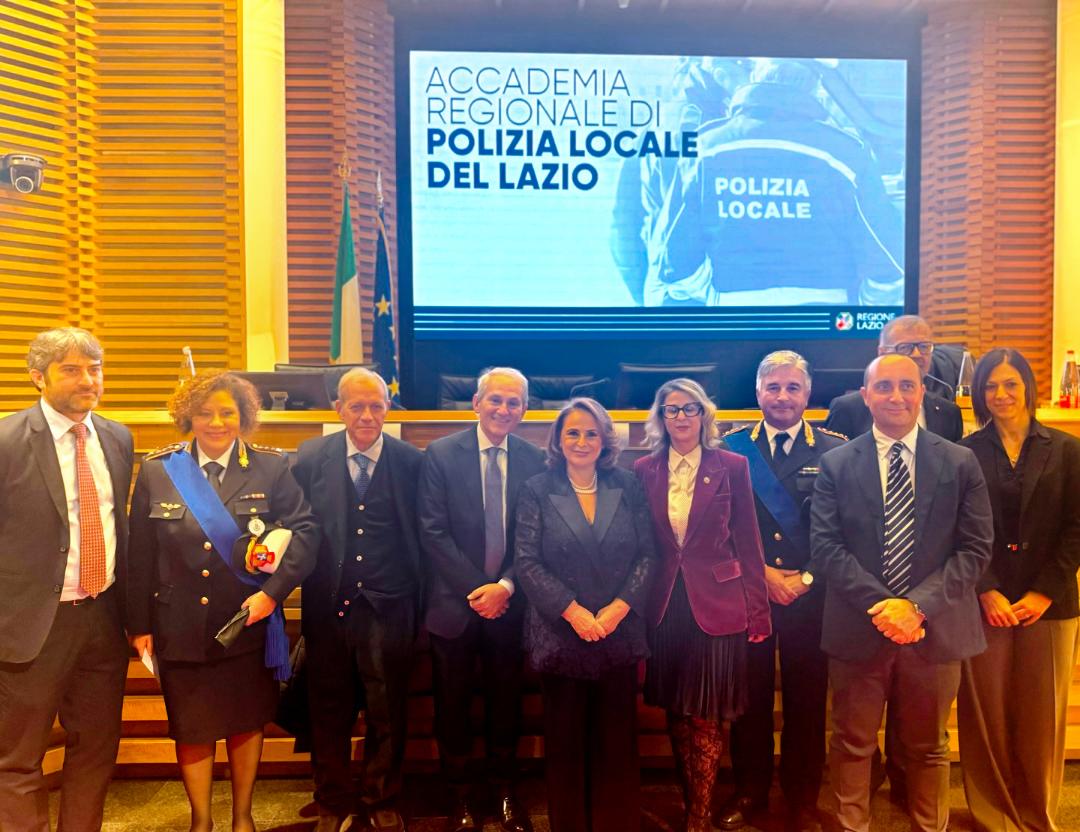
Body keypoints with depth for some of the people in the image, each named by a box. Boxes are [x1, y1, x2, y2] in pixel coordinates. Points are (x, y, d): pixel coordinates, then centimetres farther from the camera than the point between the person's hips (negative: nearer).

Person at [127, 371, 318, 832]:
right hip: (181, 628, 1)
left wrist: (273, 591, -18)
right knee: (191, 729, 15)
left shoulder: (271, 467, -6)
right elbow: (140, 555, 1)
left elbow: (304, 530, -9)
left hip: (249, 624, 0)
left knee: (247, 723, 16)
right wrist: (140, 624, 2)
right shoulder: (156, 470, -2)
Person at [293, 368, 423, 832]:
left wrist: (418, 599, -4)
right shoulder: (310, 457, 0)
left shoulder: (412, 461, -3)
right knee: (329, 712, 15)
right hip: (328, 604, 1)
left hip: (388, 607, -1)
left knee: (387, 712, 12)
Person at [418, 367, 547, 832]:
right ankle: (461, 795, 31)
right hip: (454, 602, -1)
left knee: (506, 701, 15)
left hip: (508, 603, 2)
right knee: (453, 703, 12)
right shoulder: (441, 454, -7)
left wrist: (505, 586, -14)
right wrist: (476, 589, -14)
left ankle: (504, 790, 35)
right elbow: (433, 532, -11)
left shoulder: (533, 461, -1)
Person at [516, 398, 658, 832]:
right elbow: (528, 562, -7)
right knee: (565, 743, 10)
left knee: (618, 741, 9)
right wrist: (572, 611, -15)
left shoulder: (627, 486, 4)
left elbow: (647, 554, 1)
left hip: (619, 632, 2)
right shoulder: (536, 490, -2)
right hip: (559, 633, -1)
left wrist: (620, 606, -11)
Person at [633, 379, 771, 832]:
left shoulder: (731, 466, -3)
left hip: (716, 605, -2)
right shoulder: (644, 470, 2)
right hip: (665, 605, 3)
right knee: (676, 715, 14)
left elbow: (747, 542, -2)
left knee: (705, 718, 4)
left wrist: (757, 611, -4)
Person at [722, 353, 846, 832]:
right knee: (749, 698, 11)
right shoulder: (731, 448, 1)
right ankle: (749, 793, 30)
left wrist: (805, 579, -10)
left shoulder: (834, 450, 0)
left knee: (807, 702, 10)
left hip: (810, 596, 0)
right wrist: (761, 573, -9)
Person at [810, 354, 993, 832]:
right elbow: (825, 545, -6)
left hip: (935, 630, 1)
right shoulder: (836, 464, 0)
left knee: (928, 748, 17)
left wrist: (919, 604, -15)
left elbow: (976, 548, -3)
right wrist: (878, 604, -17)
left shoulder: (961, 464, 2)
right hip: (858, 629, 0)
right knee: (852, 746, 12)